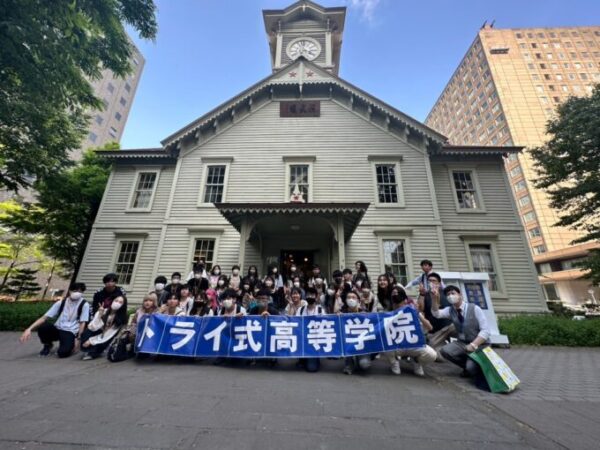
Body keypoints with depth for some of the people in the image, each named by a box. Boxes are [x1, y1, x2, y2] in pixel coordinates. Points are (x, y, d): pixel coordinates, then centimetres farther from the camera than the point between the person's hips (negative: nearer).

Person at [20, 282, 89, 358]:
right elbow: (44, 318, 1)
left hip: (70, 333, -5)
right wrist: (29, 329, -14)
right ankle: (48, 345, 4)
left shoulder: (84, 304, -8)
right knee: (42, 327, -28)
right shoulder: (61, 303, 1)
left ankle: (70, 344, 7)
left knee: (63, 352, -32)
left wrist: (78, 339, -14)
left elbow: (82, 323, -7)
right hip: (57, 329, 5)